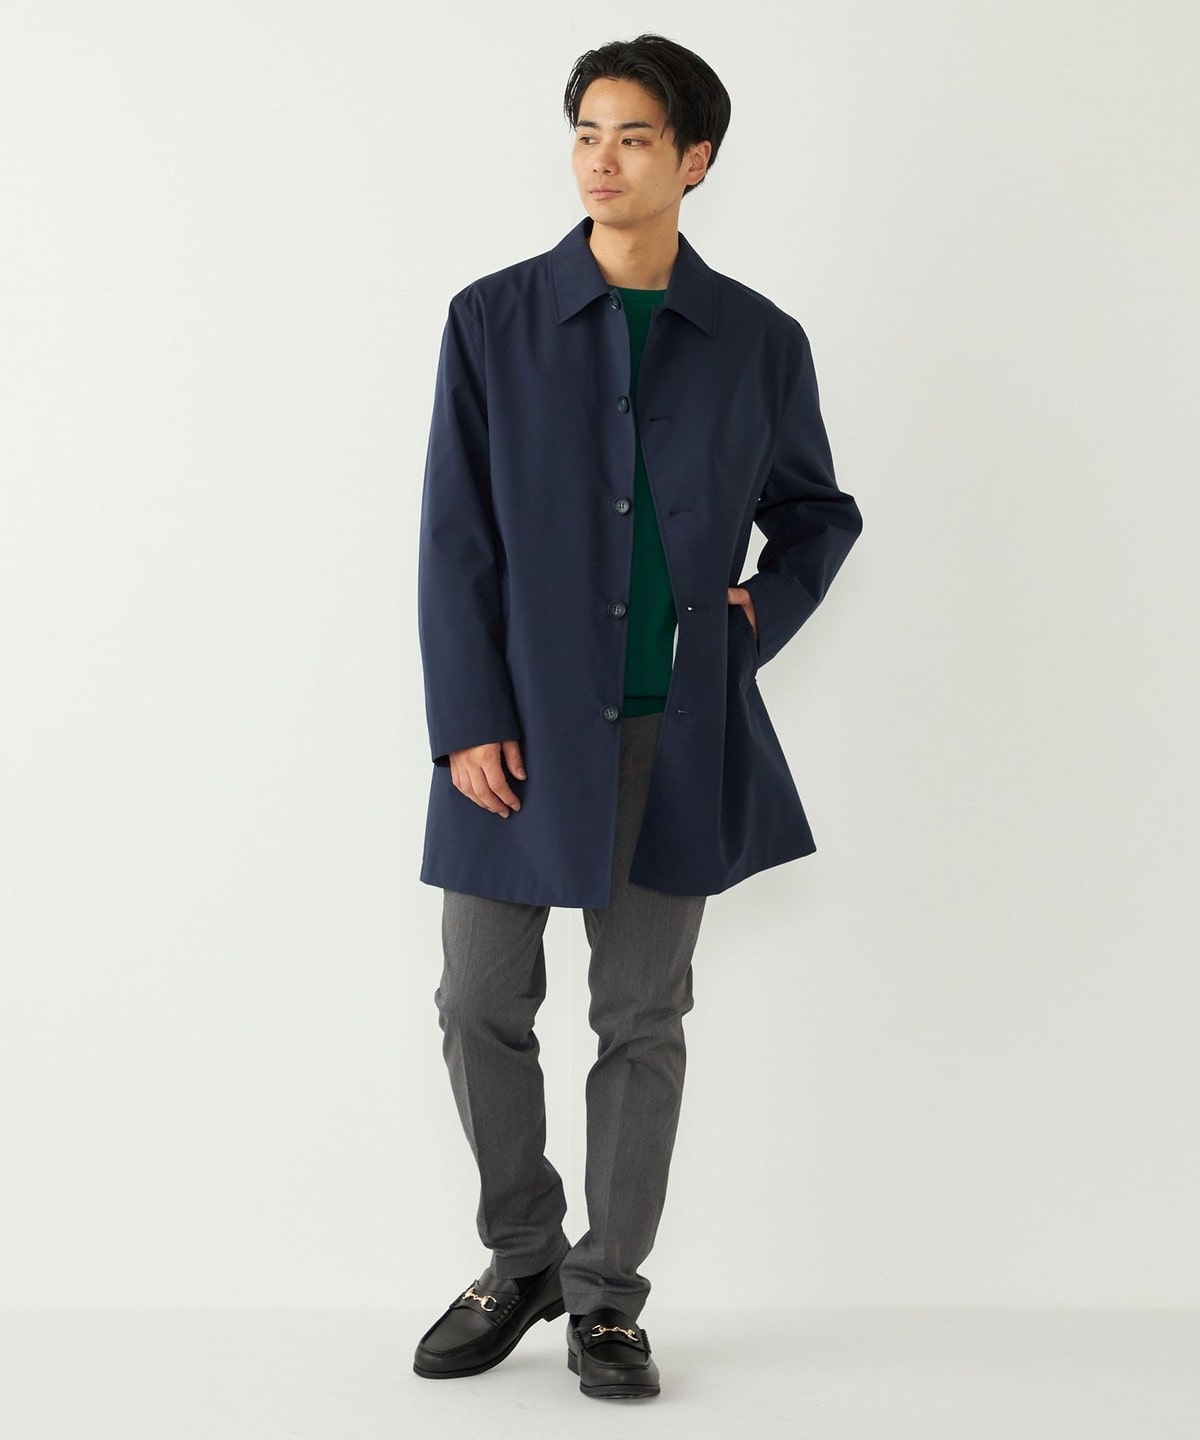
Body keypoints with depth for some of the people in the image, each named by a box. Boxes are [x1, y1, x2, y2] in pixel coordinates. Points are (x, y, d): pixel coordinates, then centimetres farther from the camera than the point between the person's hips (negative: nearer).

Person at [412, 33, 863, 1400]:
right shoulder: (493, 319, 0)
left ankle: (607, 1298, 20)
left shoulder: (759, 341, 3)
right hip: (522, 723, 0)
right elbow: (455, 535, -3)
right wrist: (467, 718, -10)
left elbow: (817, 512, 16)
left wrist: (764, 611, -3)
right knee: (482, 1006, 5)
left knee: (642, 1021, 6)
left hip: (678, 730, 1)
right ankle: (521, 1262, 26)